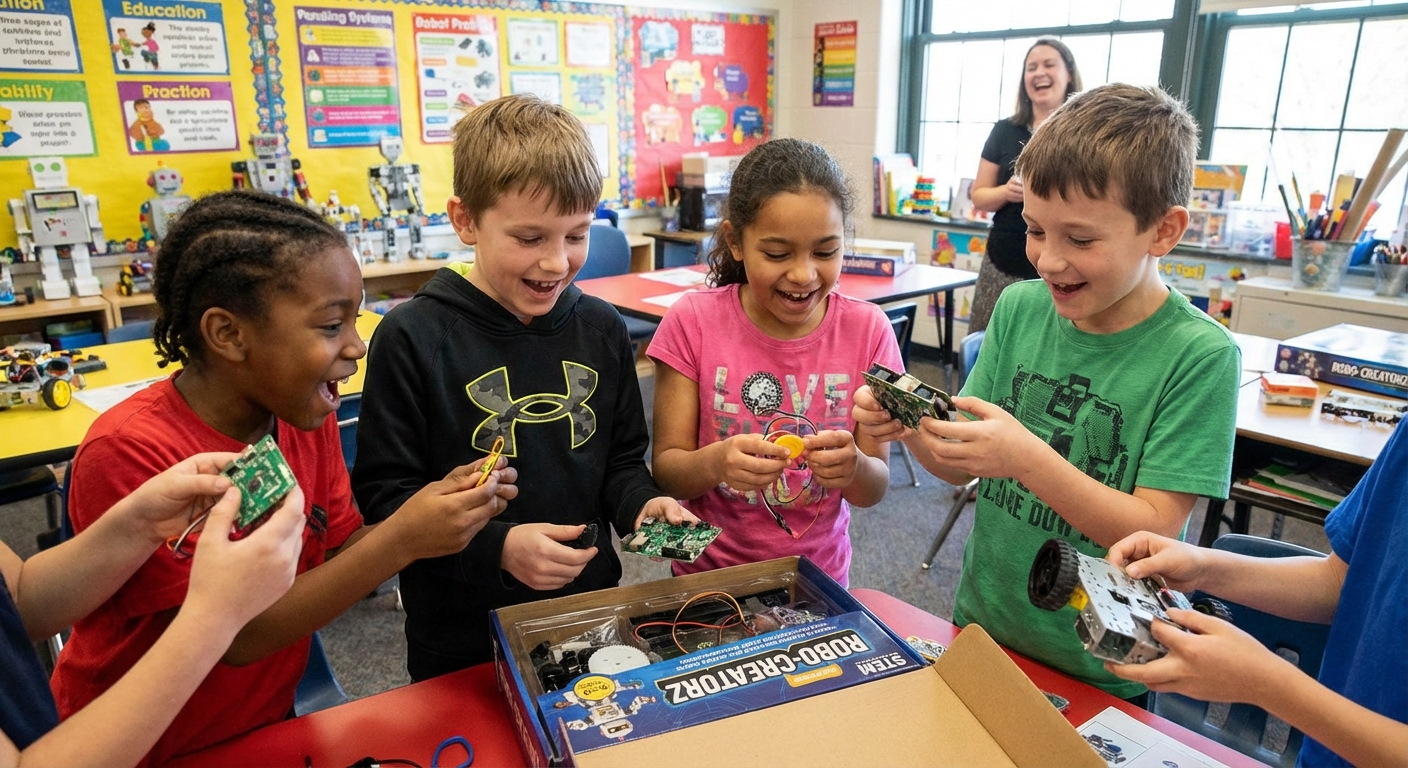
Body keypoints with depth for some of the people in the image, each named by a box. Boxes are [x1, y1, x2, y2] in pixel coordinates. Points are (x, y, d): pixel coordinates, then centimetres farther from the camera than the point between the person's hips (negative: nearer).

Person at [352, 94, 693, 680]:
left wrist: (643, 504, -13)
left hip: (591, 612, 4)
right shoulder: (412, 338, -15)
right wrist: (498, 548, -25)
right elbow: (385, 494, -14)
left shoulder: (601, 328, -2)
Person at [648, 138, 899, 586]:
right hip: (708, 576, -1)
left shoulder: (867, 330, -6)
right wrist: (715, 463, -28)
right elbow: (666, 472, -8)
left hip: (819, 577, 1)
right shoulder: (693, 321, -8)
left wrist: (854, 468, -24)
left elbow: (875, 490, -3)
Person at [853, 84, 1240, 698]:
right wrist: (912, 428, -23)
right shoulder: (1019, 307, -7)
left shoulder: (1199, 355, -19)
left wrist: (1030, 459, -33)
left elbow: (1153, 531, -21)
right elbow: (963, 468, -3)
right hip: (980, 623, 4)